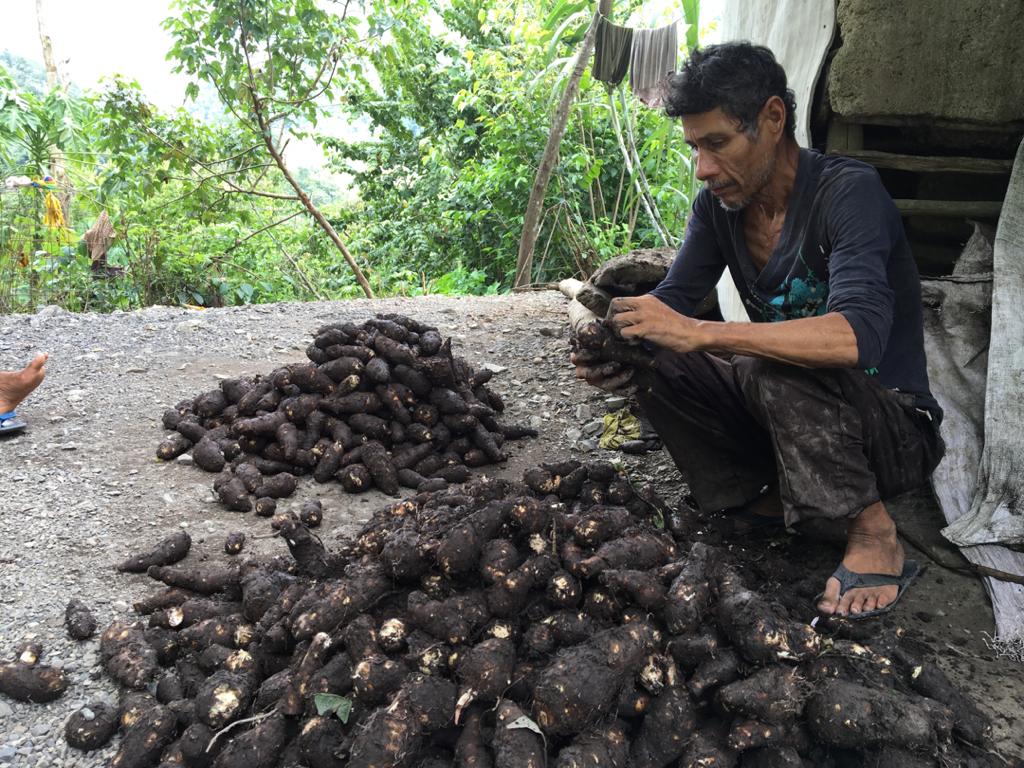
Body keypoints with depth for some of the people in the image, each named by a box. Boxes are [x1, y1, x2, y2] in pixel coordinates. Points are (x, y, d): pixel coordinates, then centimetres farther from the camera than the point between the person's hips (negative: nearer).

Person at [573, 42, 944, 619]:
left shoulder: (848, 192, -23)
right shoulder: (718, 206, -2)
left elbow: (857, 336, -39)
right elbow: (673, 300, -2)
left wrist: (700, 333, -43)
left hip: (899, 429, -6)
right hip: (789, 410, 7)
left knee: (766, 369, -35)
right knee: (660, 367, -9)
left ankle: (874, 535, -16)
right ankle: (770, 497, -1)